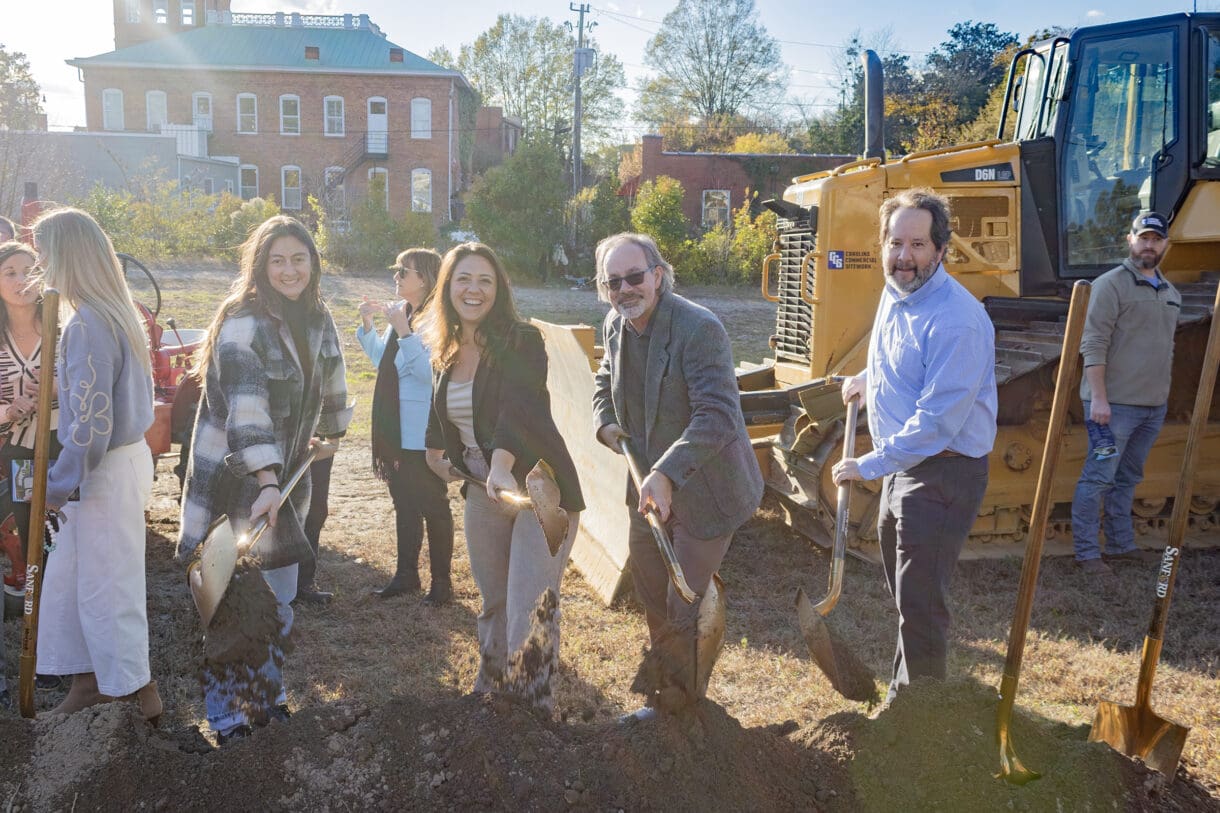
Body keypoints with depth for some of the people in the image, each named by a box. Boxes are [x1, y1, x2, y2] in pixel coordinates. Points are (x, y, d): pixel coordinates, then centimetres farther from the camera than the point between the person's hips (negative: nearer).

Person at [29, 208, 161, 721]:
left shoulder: (87, 325, -22)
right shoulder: (116, 313, 8)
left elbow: (91, 423, -23)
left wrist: (58, 485, -12)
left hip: (107, 472, -9)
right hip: (126, 455, 9)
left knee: (106, 586, 5)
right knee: (69, 579, 18)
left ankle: (137, 692, 20)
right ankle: (91, 680, 31)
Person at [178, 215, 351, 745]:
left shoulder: (318, 322, 4)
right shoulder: (244, 323, -19)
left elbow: (330, 382, 22)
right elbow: (246, 405, -30)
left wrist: (330, 432, 34)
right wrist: (266, 480, -38)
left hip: (284, 477, 7)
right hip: (231, 479, -7)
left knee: (279, 595, 14)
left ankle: (266, 690, 33)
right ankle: (225, 710, 15)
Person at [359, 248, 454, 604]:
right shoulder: (400, 312, 9)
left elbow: (429, 372, -26)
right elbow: (381, 359, 19)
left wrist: (403, 331, -28)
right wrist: (367, 326, 7)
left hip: (424, 433, -8)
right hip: (395, 428, 9)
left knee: (432, 505, 4)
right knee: (404, 503, 17)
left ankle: (441, 580, 17)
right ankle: (406, 574, 29)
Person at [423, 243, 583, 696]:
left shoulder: (521, 342, -15)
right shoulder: (444, 355, 5)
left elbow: (518, 404, -32)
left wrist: (502, 464, -46)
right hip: (482, 490, 6)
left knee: (527, 612, -11)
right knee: (492, 601, 19)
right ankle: (488, 686, 38)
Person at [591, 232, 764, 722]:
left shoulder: (699, 329, -26)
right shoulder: (615, 327, -1)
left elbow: (718, 415, -33)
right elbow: (606, 382, 20)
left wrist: (667, 473, -41)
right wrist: (604, 422, 0)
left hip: (704, 492, -8)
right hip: (648, 486, 8)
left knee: (685, 605, 3)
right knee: (652, 598, 22)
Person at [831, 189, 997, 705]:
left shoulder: (956, 320, -25)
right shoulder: (894, 294, 5)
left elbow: (937, 421, -28)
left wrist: (868, 466, -23)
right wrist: (868, 379, 15)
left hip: (943, 473, -10)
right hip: (901, 465, 10)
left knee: (919, 599, -5)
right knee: (902, 586, 23)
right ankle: (908, 682, 43)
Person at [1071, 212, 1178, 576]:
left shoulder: (1171, 293, 15)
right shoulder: (1111, 285, -8)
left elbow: (1167, 348, 23)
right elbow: (1093, 345, -14)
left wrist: (1163, 394, 17)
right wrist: (1098, 398, -20)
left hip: (1154, 405, 7)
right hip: (1115, 403, -7)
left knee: (1128, 478, 15)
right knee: (1099, 477, -4)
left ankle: (1121, 544, 24)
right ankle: (1086, 552, 3)